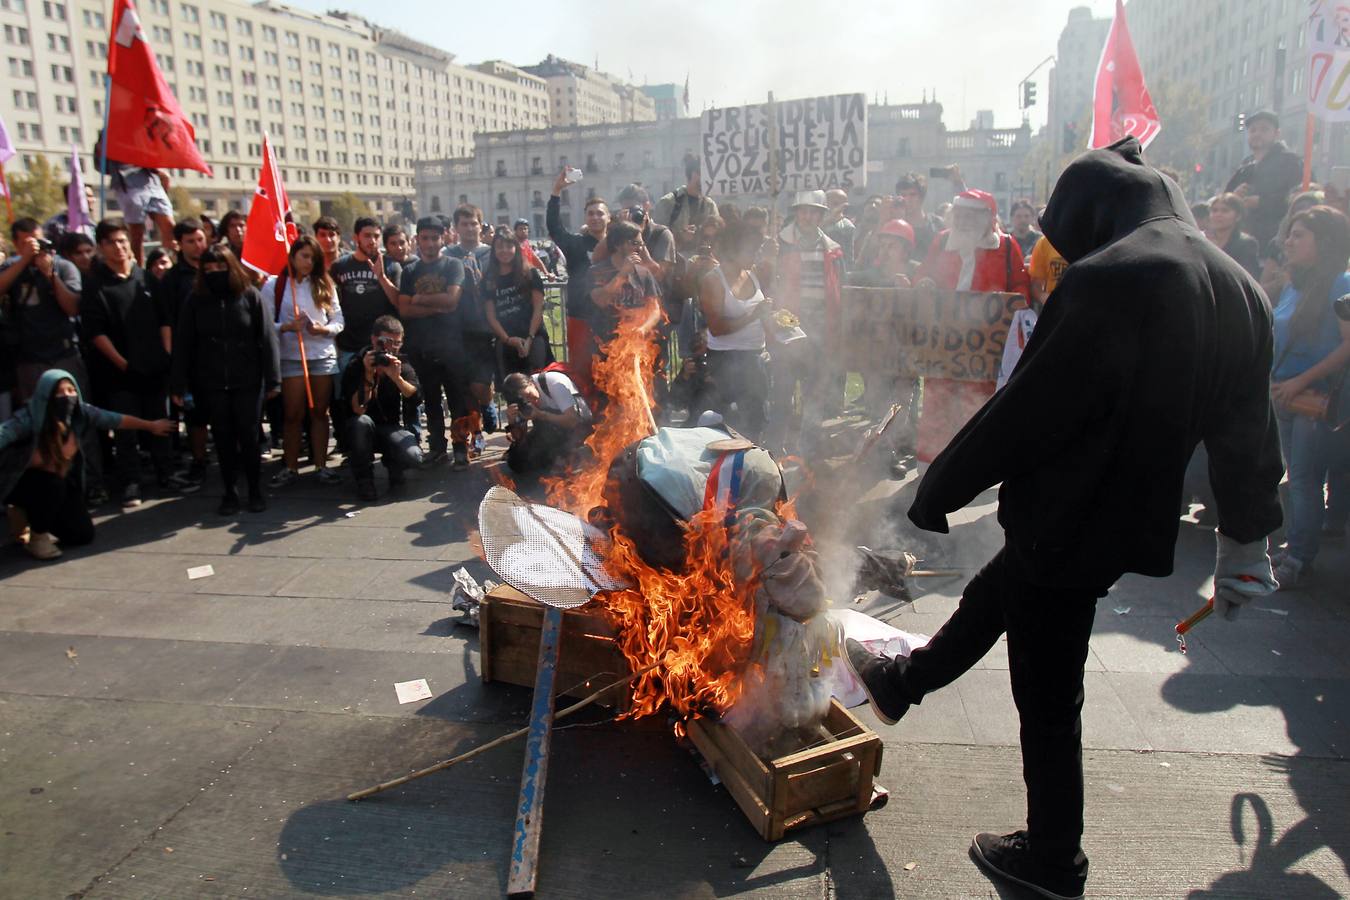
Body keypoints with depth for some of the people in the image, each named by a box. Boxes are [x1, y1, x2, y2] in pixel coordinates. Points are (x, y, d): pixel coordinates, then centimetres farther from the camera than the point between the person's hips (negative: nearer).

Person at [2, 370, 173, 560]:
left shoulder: (81, 413, -16)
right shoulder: (28, 419, -31)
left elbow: (118, 420, -1)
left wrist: (151, 426, 13)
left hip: (62, 480, 5)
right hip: (22, 481, -5)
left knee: (83, 535, -1)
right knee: (51, 483, -39)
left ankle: (31, 515, 26)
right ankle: (37, 536, -10)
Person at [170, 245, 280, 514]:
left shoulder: (251, 297, -1)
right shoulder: (194, 301, 3)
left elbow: (267, 339, -3)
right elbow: (182, 345, 4)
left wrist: (272, 379, -8)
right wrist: (179, 385, -1)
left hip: (248, 381, -2)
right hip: (211, 384, 2)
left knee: (248, 436, 4)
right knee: (223, 439, 8)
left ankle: (255, 490, 17)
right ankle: (230, 491, 19)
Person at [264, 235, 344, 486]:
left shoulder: (324, 285, 10)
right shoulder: (274, 285, 2)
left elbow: (339, 319, 6)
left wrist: (323, 328, -13)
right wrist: (288, 327, -19)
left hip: (324, 355, 2)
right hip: (291, 357, -2)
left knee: (320, 413, 6)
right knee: (293, 415, 0)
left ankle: (321, 464, 12)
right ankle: (290, 467, 10)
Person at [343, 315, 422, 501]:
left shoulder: (404, 367, -4)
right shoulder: (355, 366, -11)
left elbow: (417, 399, -20)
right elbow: (358, 409, -24)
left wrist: (397, 378, -35)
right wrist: (369, 374, -32)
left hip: (393, 429, 1)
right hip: (363, 431, -1)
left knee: (413, 457, -28)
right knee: (361, 422, -36)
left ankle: (392, 464, 11)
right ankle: (364, 478, -13)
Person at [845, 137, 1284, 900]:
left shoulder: (1110, 279, -23)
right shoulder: (1241, 289, 3)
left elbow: (1028, 408, -23)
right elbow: (1250, 430, 11)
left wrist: (937, 489, -9)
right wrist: (1246, 536, 22)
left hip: (1067, 519, -9)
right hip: (1136, 518, 9)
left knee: (1048, 698, 9)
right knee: (990, 597, 28)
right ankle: (902, 682, 52)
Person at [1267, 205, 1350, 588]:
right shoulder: (1292, 287, 11)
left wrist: (1301, 381, -19)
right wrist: (1270, 379, 8)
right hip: (1285, 396, 7)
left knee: (1304, 481, -3)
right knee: (1295, 477, 14)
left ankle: (1299, 560, 4)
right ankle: (1295, 546, 23)